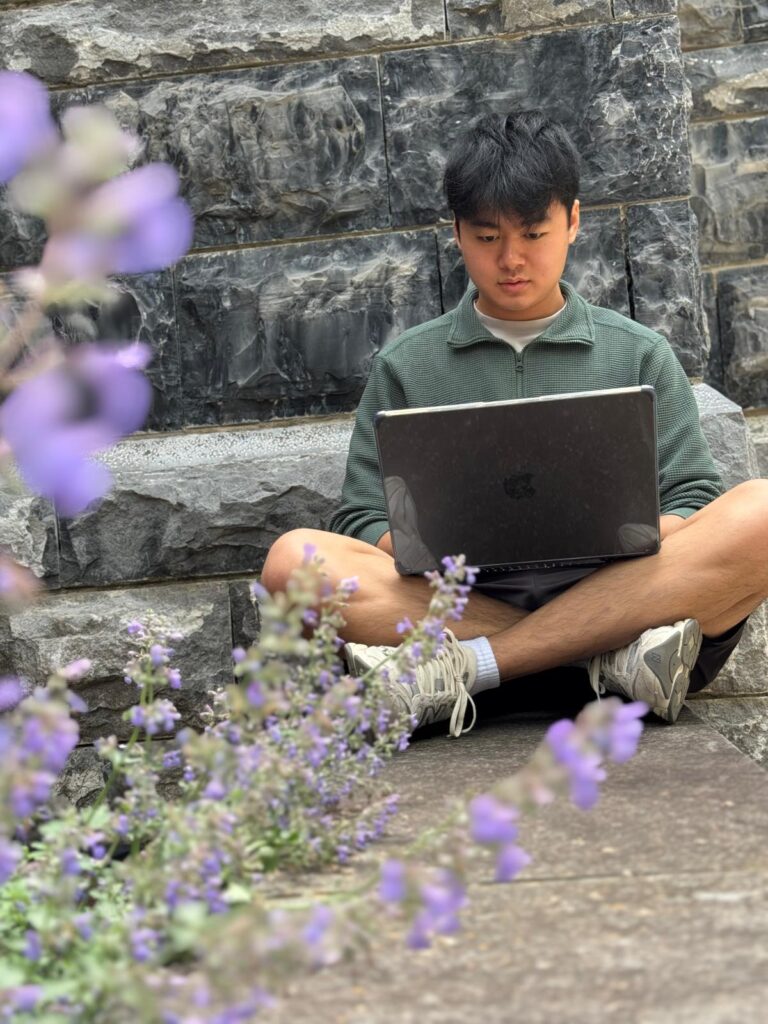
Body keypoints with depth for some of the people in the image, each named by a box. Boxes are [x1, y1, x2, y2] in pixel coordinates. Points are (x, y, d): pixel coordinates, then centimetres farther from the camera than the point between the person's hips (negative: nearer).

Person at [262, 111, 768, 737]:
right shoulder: (405, 366, 19)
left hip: (620, 597, 0)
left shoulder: (640, 355, 19)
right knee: (295, 559, -26)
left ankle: (464, 667, -31)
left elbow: (693, 508, 11)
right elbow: (362, 524, 13)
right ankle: (613, 662, -32)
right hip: (461, 603, 0)